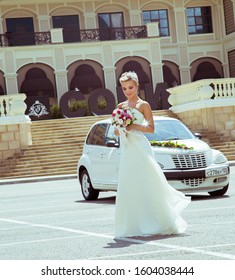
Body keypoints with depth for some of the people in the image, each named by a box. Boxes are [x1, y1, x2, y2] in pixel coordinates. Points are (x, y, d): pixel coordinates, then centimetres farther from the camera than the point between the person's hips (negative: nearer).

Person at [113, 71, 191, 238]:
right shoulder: (121, 107, 15)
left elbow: (151, 128, -3)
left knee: (146, 185, -6)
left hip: (141, 148, -5)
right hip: (126, 149, 5)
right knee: (129, 188, 1)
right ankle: (134, 226, 6)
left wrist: (135, 126, -16)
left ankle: (158, 223, 3)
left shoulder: (143, 105, 1)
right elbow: (116, 132, 18)